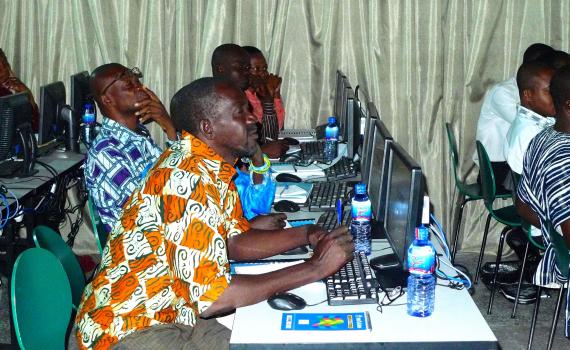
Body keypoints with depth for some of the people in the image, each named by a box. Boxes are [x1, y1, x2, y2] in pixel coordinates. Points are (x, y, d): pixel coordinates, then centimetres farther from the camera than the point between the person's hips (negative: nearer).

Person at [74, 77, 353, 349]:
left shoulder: (213, 166, 4)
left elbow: (234, 243, 11)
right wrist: (315, 268, -23)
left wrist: (307, 235, -3)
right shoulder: (191, 180, -25)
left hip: (170, 317, 9)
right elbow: (211, 298, -28)